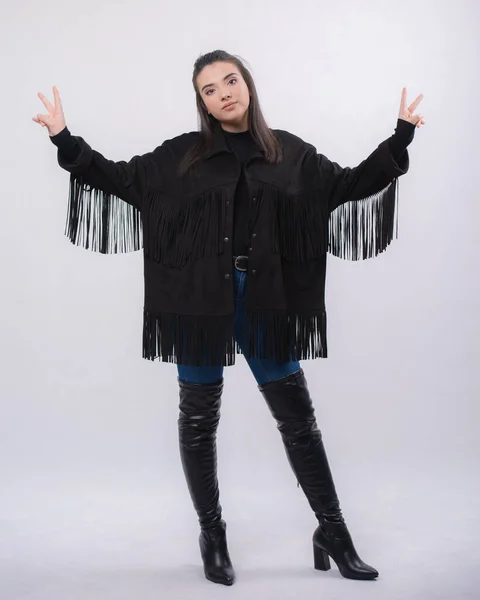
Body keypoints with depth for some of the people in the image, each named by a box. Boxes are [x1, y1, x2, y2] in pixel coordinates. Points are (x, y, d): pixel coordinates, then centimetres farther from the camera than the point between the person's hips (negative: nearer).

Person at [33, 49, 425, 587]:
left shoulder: (290, 153, 9)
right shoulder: (182, 155, 5)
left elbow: (350, 185, 12)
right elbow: (122, 179, 6)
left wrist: (399, 141, 6)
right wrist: (66, 143, -1)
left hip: (265, 303, 1)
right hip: (200, 303, 0)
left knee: (298, 418, 5)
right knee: (198, 419, 7)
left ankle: (333, 532, 18)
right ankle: (212, 535, 24)